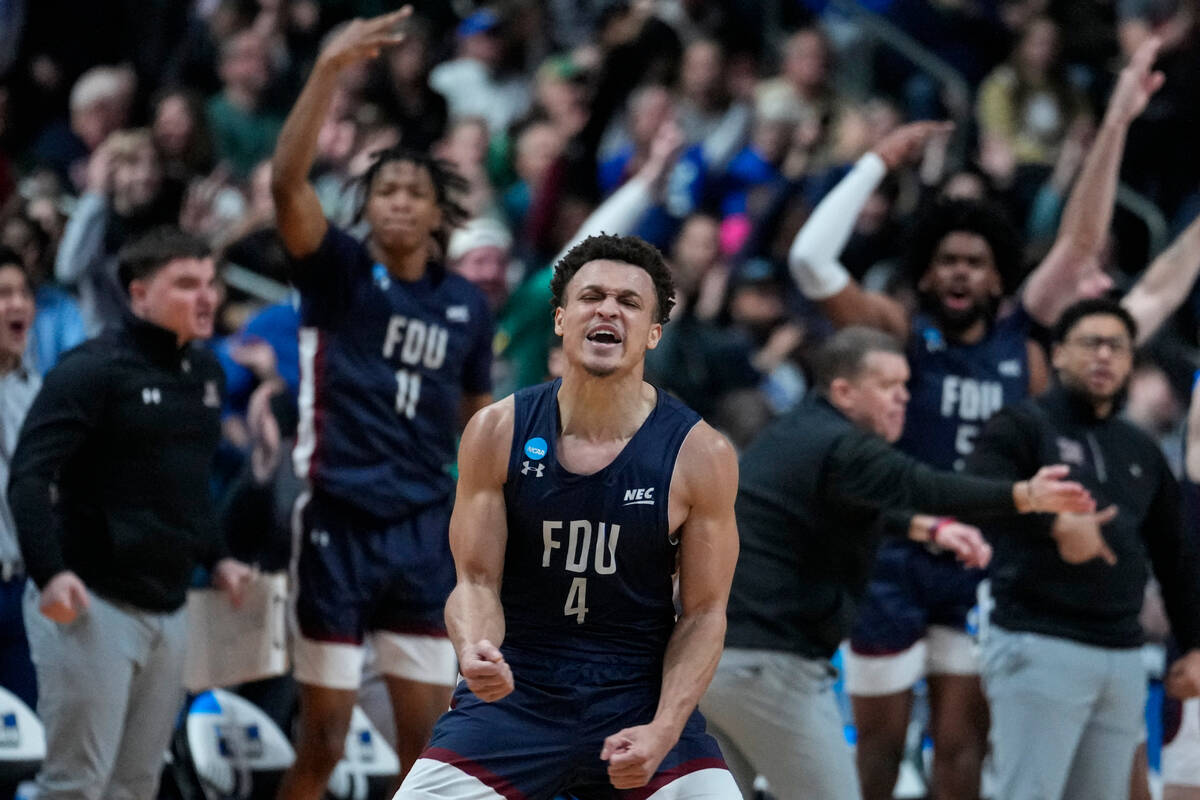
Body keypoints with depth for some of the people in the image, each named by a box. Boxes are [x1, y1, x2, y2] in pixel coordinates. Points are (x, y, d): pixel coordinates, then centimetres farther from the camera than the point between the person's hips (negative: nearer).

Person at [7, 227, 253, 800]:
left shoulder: (206, 374, 13)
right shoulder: (93, 371, -11)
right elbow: (28, 478, -18)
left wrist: (215, 558, 18)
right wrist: (50, 573, -29)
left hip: (168, 611, 8)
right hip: (93, 603, -8)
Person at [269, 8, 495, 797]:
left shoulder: (467, 303, 8)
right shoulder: (340, 273, -3)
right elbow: (288, 180, -21)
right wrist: (330, 69, -32)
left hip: (428, 532, 4)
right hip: (341, 525, -4)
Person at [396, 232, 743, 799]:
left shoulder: (699, 454, -8)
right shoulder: (498, 432, -5)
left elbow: (703, 613, -4)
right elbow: (476, 581, -2)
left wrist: (661, 733, -17)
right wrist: (474, 651, -25)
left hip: (642, 694, 0)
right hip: (511, 687, 0)